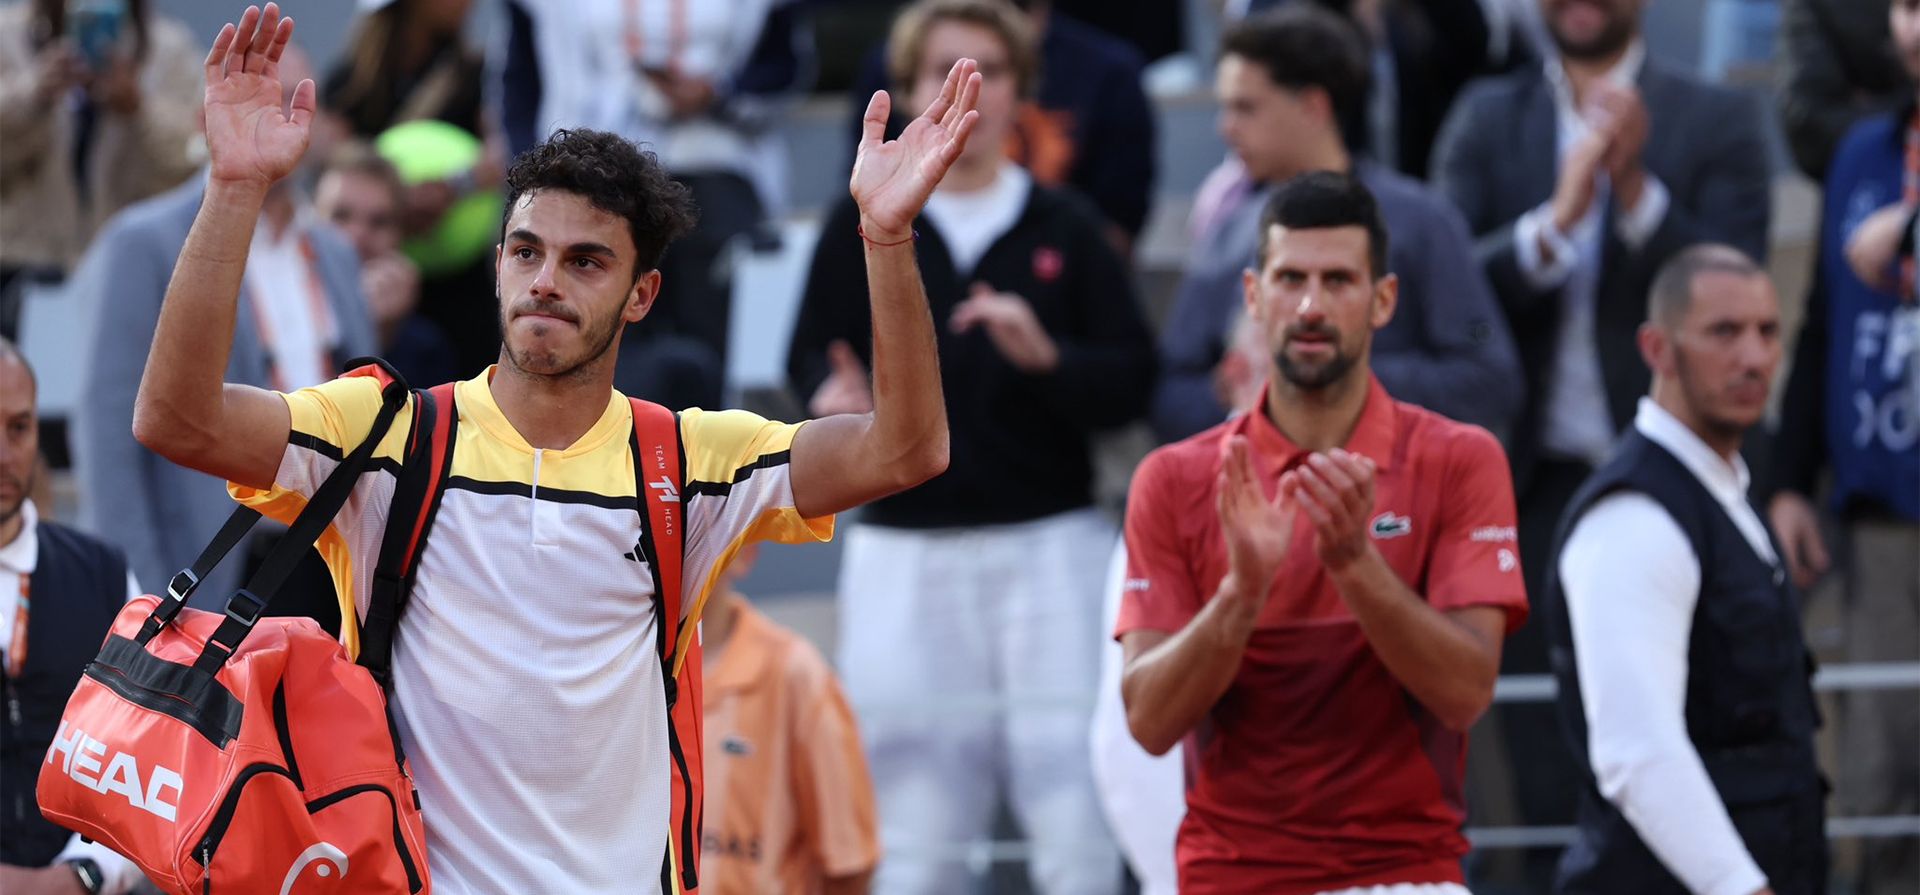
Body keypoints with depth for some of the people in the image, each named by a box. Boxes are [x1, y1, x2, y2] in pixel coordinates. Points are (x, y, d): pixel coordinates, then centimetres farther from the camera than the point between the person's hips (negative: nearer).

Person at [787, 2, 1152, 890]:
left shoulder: (1064, 227, 7)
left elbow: (1132, 380, 3)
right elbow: (809, 359, 6)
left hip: (1049, 542, 0)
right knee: (914, 813, 0)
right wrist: (835, 397, -16)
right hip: (904, 546, 0)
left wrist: (1045, 356, -15)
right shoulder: (863, 227, 6)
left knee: (1071, 783, -7)